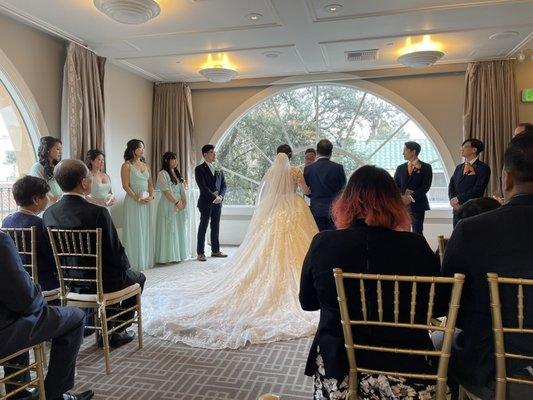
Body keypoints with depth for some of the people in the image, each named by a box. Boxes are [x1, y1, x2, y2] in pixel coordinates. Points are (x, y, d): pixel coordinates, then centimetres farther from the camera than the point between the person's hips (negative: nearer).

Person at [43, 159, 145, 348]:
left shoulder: (49, 213, -7)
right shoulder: (97, 212, -26)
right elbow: (116, 250, -18)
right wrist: (125, 267, 3)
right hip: (101, 282, -6)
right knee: (138, 278, 24)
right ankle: (118, 332, 23)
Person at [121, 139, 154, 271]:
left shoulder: (145, 165, 14)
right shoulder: (127, 165, -4)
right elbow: (126, 185, -11)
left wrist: (151, 196, -2)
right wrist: (137, 198, -17)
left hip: (146, 202, 6)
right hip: (132, 201, -6)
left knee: (146, 231, 9)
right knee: (134, 232, -1)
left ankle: (145, 260, 19)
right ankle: (134, 262, 7)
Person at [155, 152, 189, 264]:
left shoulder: (177, 173, 17)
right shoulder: (163, 174, -7)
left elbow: (182, 189, 14)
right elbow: (166, 191, -15)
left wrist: (184, 201, -1)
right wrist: (176, 202, -16)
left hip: (180, 205, 8)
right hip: (169, 205, -8)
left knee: (179, 229, 9)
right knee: (169, 230, -4)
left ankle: (178, 254, 16)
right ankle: (169, 255, 3)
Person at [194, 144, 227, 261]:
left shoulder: (219, 169, 14)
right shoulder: (199, 169, -4)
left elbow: (224, 185, 10)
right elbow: (203, 187, -13)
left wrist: (220, 196, -7)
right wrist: (214, 197, -17)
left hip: (217, 203, 6)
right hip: (206, 203, -6)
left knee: (216, 227, 11)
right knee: (203, 227, 0)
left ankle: (215, 250, 21)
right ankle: (200, 253, 5)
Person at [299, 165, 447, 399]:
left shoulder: (322, 243, -14)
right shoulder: (416, 246, -16)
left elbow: (307, 302, 2)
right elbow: (439, 307, -1)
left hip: (337, 371, 0)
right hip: (407, 369, 1)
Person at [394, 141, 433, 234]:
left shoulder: (426, 167, 3)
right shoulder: (400, 168, 15)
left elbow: (426, 186, -7)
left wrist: (411, 197, -17)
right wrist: (400, 197, -10)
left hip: (417, 204, -3)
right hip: (402, 204, 3)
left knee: (417, 233, -2)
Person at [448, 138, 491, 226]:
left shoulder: (483, 168, -4)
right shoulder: (459, 167, 17)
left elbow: (478, 189, -14)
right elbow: (451, 186, 11)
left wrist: (458, 199, -12)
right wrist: (453, 200, -7)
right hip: (457, 209, 6)